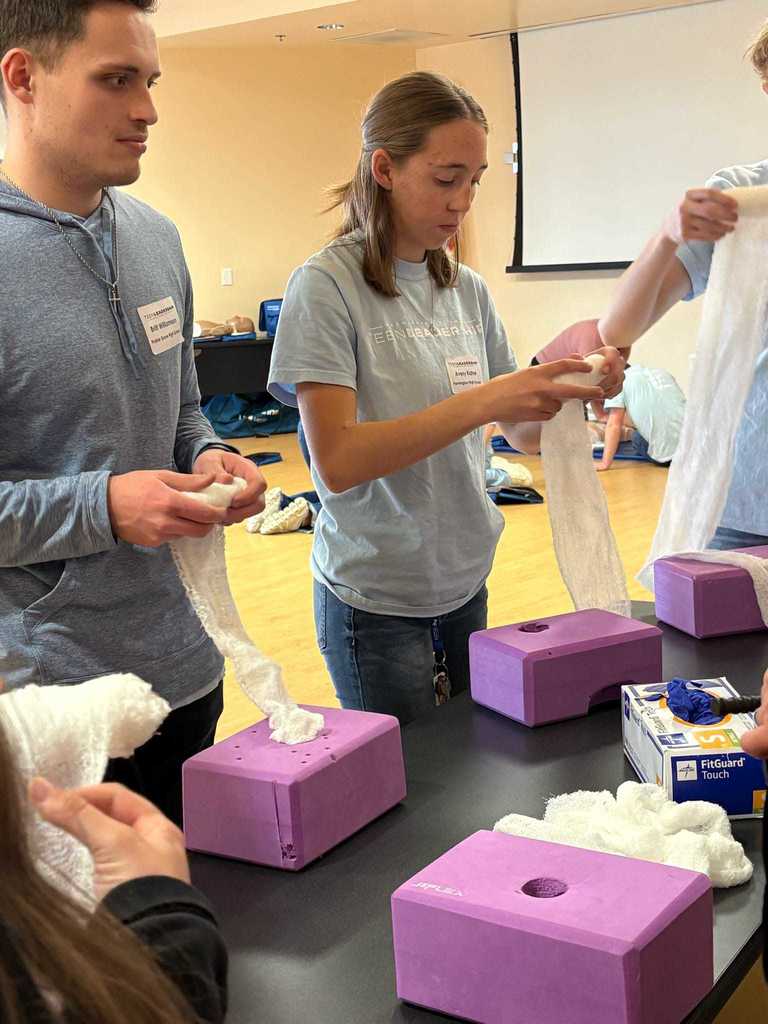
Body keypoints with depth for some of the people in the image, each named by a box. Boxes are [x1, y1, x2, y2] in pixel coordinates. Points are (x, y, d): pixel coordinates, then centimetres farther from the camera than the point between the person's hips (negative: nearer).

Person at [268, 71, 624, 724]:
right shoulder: (327, 286, -13)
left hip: (466, 586, 6)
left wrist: (572, 391, -13)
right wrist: (483, 402, -28)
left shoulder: (467, 290, 5)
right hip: (375, 602, -6)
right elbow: (337, 461, -22)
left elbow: (526, 435, 8)